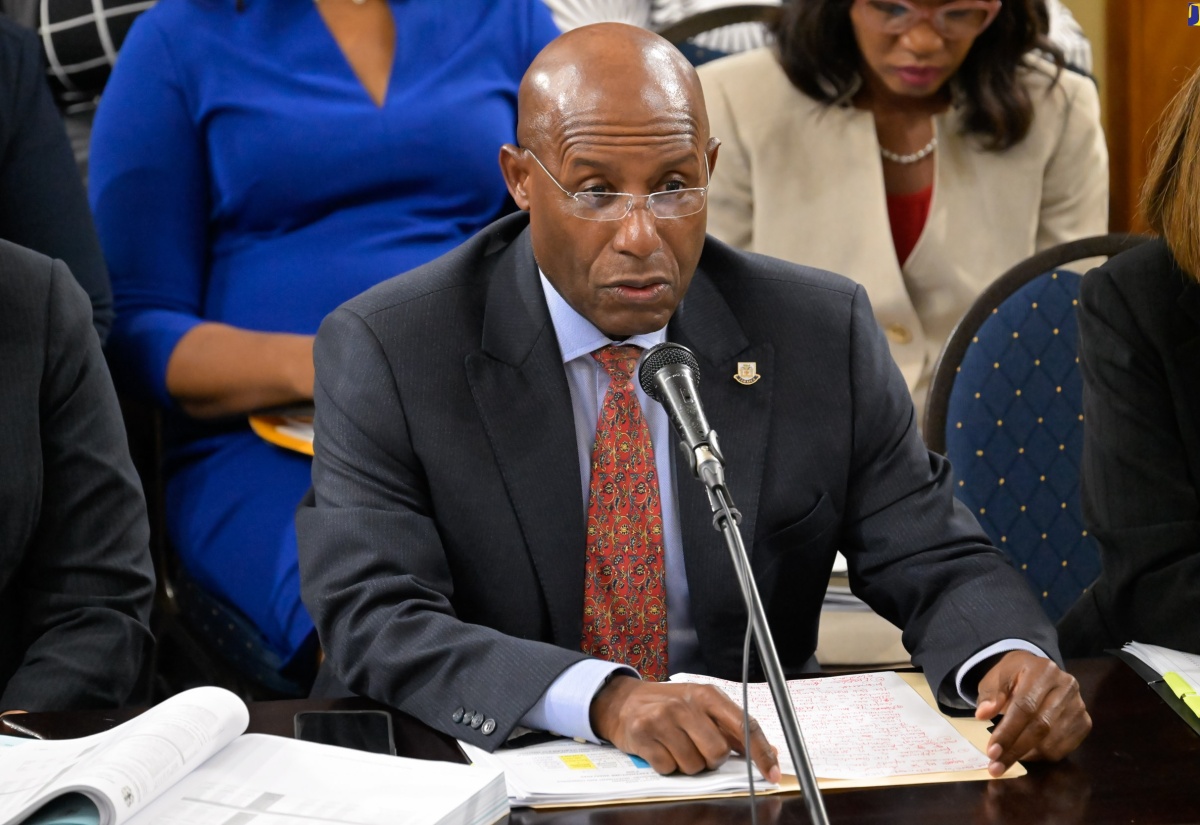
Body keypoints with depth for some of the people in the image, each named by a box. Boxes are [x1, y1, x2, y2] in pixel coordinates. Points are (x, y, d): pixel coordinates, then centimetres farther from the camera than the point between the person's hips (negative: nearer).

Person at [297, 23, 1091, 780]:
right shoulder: (385, 350, -8)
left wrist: (1012, 659, -20)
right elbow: (373, 621, -18)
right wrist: (606, 698, -33)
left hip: (758, 765, 3)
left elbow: (936, 563, 3)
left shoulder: (823, 333, 0)